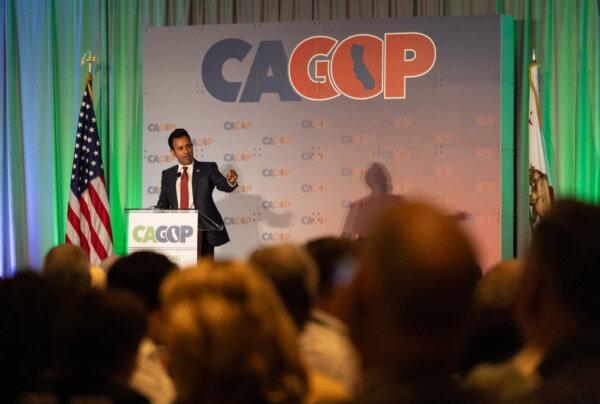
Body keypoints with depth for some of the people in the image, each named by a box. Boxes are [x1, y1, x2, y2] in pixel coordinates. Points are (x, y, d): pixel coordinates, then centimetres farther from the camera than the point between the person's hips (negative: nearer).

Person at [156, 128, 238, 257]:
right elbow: (163, 204, 16)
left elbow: (223, 185, -9)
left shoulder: (208, 168, 5)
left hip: (202, 232, -3)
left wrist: (231, 182, -32)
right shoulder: (167, 175, 14)